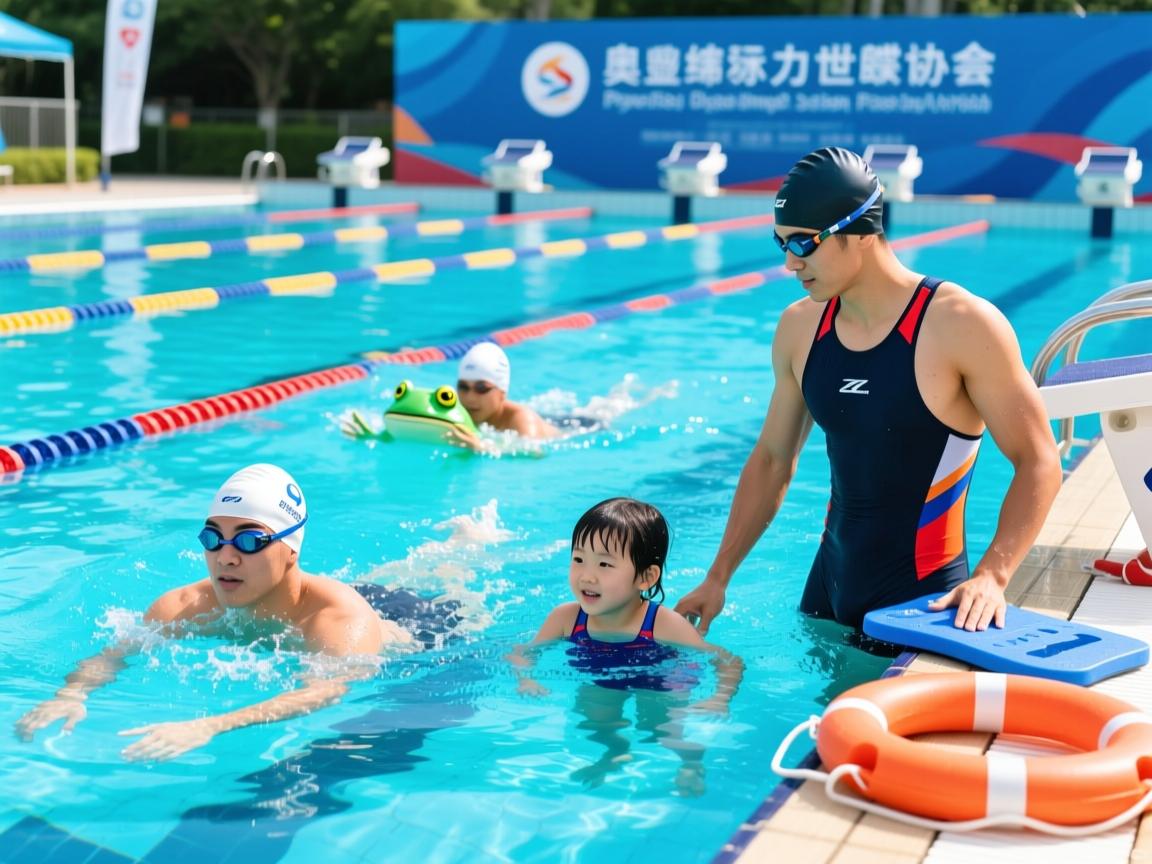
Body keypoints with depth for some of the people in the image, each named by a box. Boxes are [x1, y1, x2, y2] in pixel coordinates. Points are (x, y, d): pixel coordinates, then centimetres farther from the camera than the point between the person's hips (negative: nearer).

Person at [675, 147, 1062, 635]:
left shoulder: (962, 326, -17)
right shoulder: (800, 328, 1)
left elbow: (1038, 462, -14)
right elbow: (772, 459, 11)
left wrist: (991, 576, -26)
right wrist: (718, 577, 9)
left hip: (922, 597, -5)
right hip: (830, 582, 6)